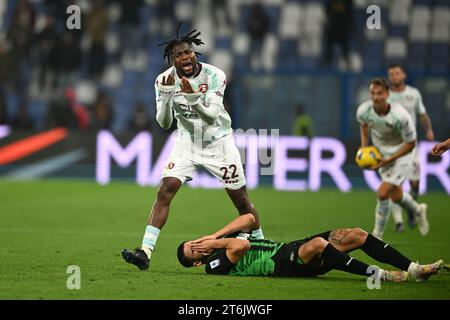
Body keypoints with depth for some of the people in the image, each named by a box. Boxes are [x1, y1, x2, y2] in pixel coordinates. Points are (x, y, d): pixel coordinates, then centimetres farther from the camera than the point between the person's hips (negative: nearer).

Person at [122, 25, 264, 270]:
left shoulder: (214, 76, -20)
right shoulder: (165, 80, -13)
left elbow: (212, 116, -29)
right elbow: (164, 123, -16)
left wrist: (193, 98, -46)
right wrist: (166, 95, -32)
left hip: (218, 141, -1)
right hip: (187, 142, 1)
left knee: (241, 199, 3)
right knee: (165, 191, -16)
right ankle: (146, 252, -20)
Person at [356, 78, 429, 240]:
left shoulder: (400, 116, -34)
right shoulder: (363, 111, -21)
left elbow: (410, 144, -19)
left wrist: (388, 160, -24)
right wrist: (364, 148, -2)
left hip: (402, 153, -5)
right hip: (380, 152, 5)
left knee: (382, 194, -15)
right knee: (396, 197, 14)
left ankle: (377, 235, 4)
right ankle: (418, 211, 48)